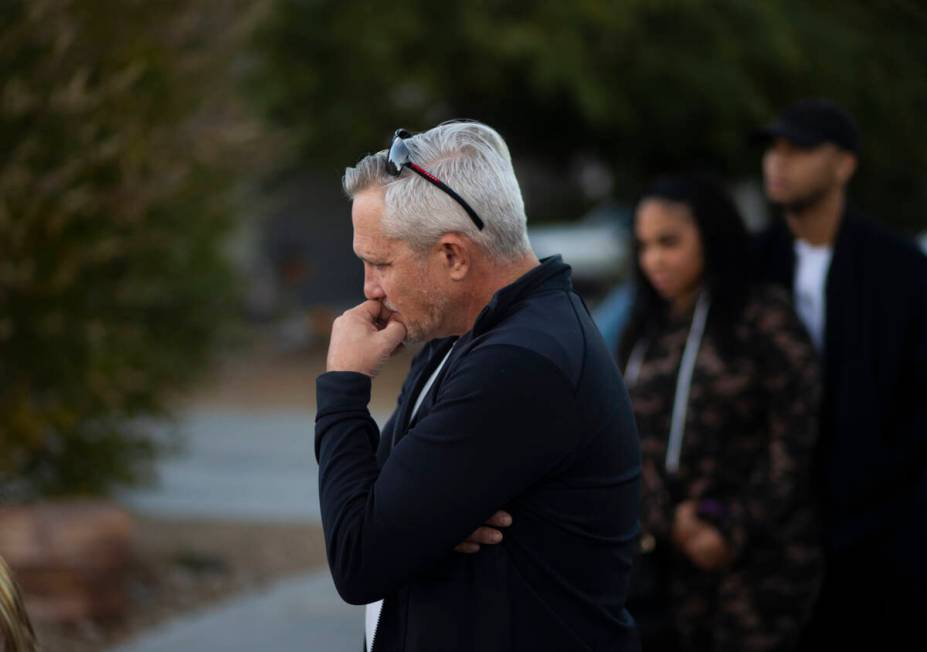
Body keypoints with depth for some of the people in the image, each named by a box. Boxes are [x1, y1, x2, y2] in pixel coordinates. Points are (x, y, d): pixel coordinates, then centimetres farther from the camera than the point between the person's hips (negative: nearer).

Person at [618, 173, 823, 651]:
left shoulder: (766, 319, -5)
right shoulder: (644, 332, 13)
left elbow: (794, 441, -8)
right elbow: (631, 440, 7)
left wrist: (735, 533, -11)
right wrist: (665, 518, -10)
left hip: (758, 562, -5)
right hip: (670, 556, 5)